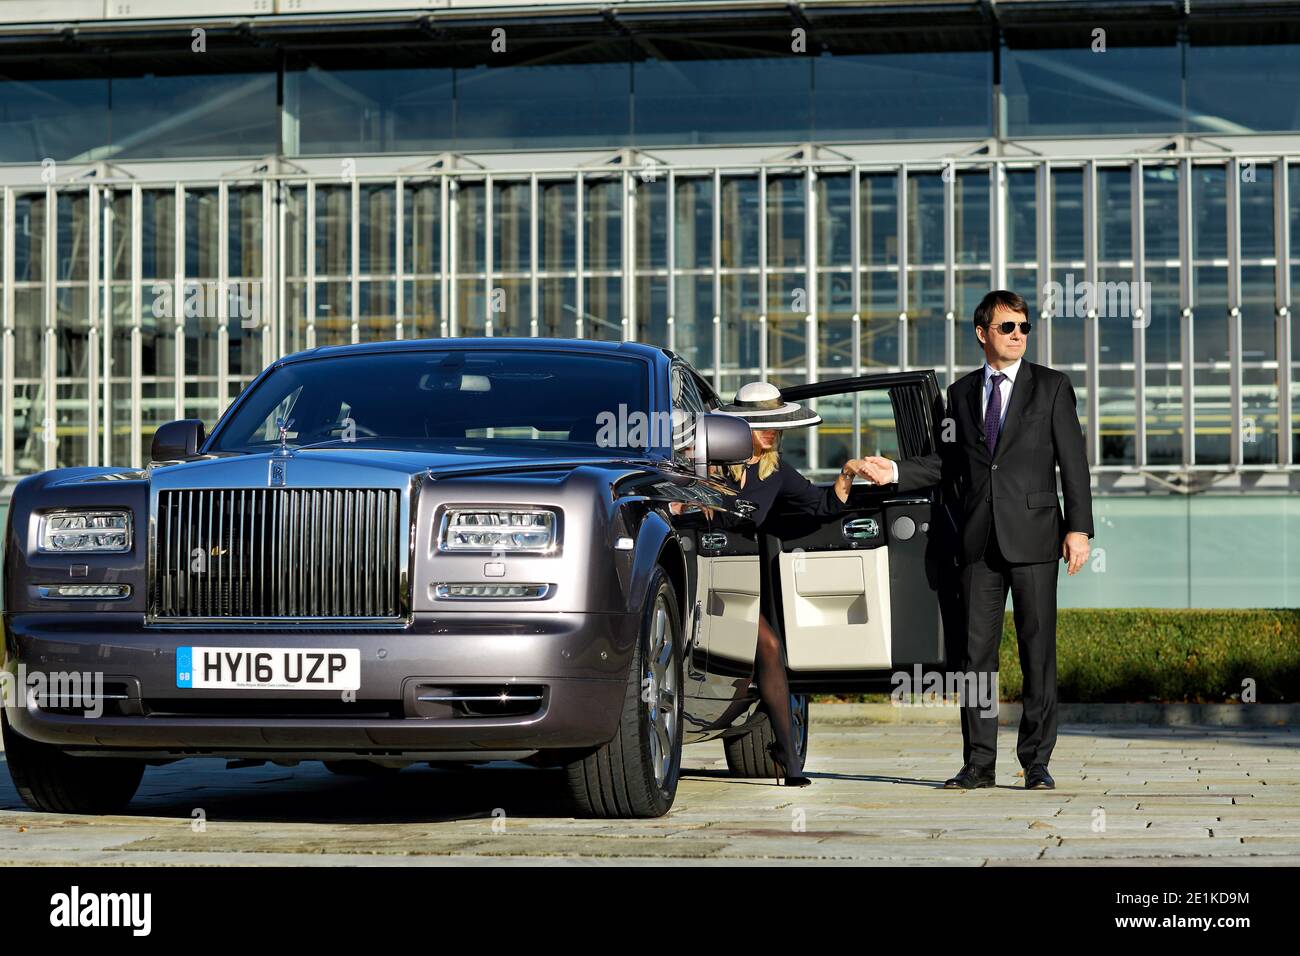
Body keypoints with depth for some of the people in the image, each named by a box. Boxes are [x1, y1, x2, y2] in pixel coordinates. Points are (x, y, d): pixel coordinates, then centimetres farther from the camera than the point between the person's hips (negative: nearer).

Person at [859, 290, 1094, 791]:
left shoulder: (1052, 387, 4)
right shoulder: (961, 392, 13)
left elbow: (1073, 462, 0)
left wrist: (1078, 528, -8)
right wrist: (897, 471, 3)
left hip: (1033, 536, -3)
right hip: (979, 541, 3)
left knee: (1038, 651, 0)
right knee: (976, 652, 3)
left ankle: (1036, 762, 6)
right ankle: (979, 762, 8)